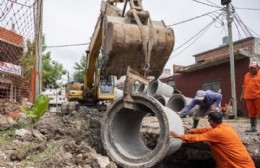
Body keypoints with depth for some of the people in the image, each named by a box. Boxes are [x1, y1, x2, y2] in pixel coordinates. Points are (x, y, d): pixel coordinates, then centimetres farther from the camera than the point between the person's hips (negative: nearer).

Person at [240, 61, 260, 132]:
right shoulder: (246, 75, 16)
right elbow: (244, 86, 18)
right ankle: (253, 127, 16)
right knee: (252, 113, 9)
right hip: (248, 97, 5)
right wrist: (242, 94, 14)